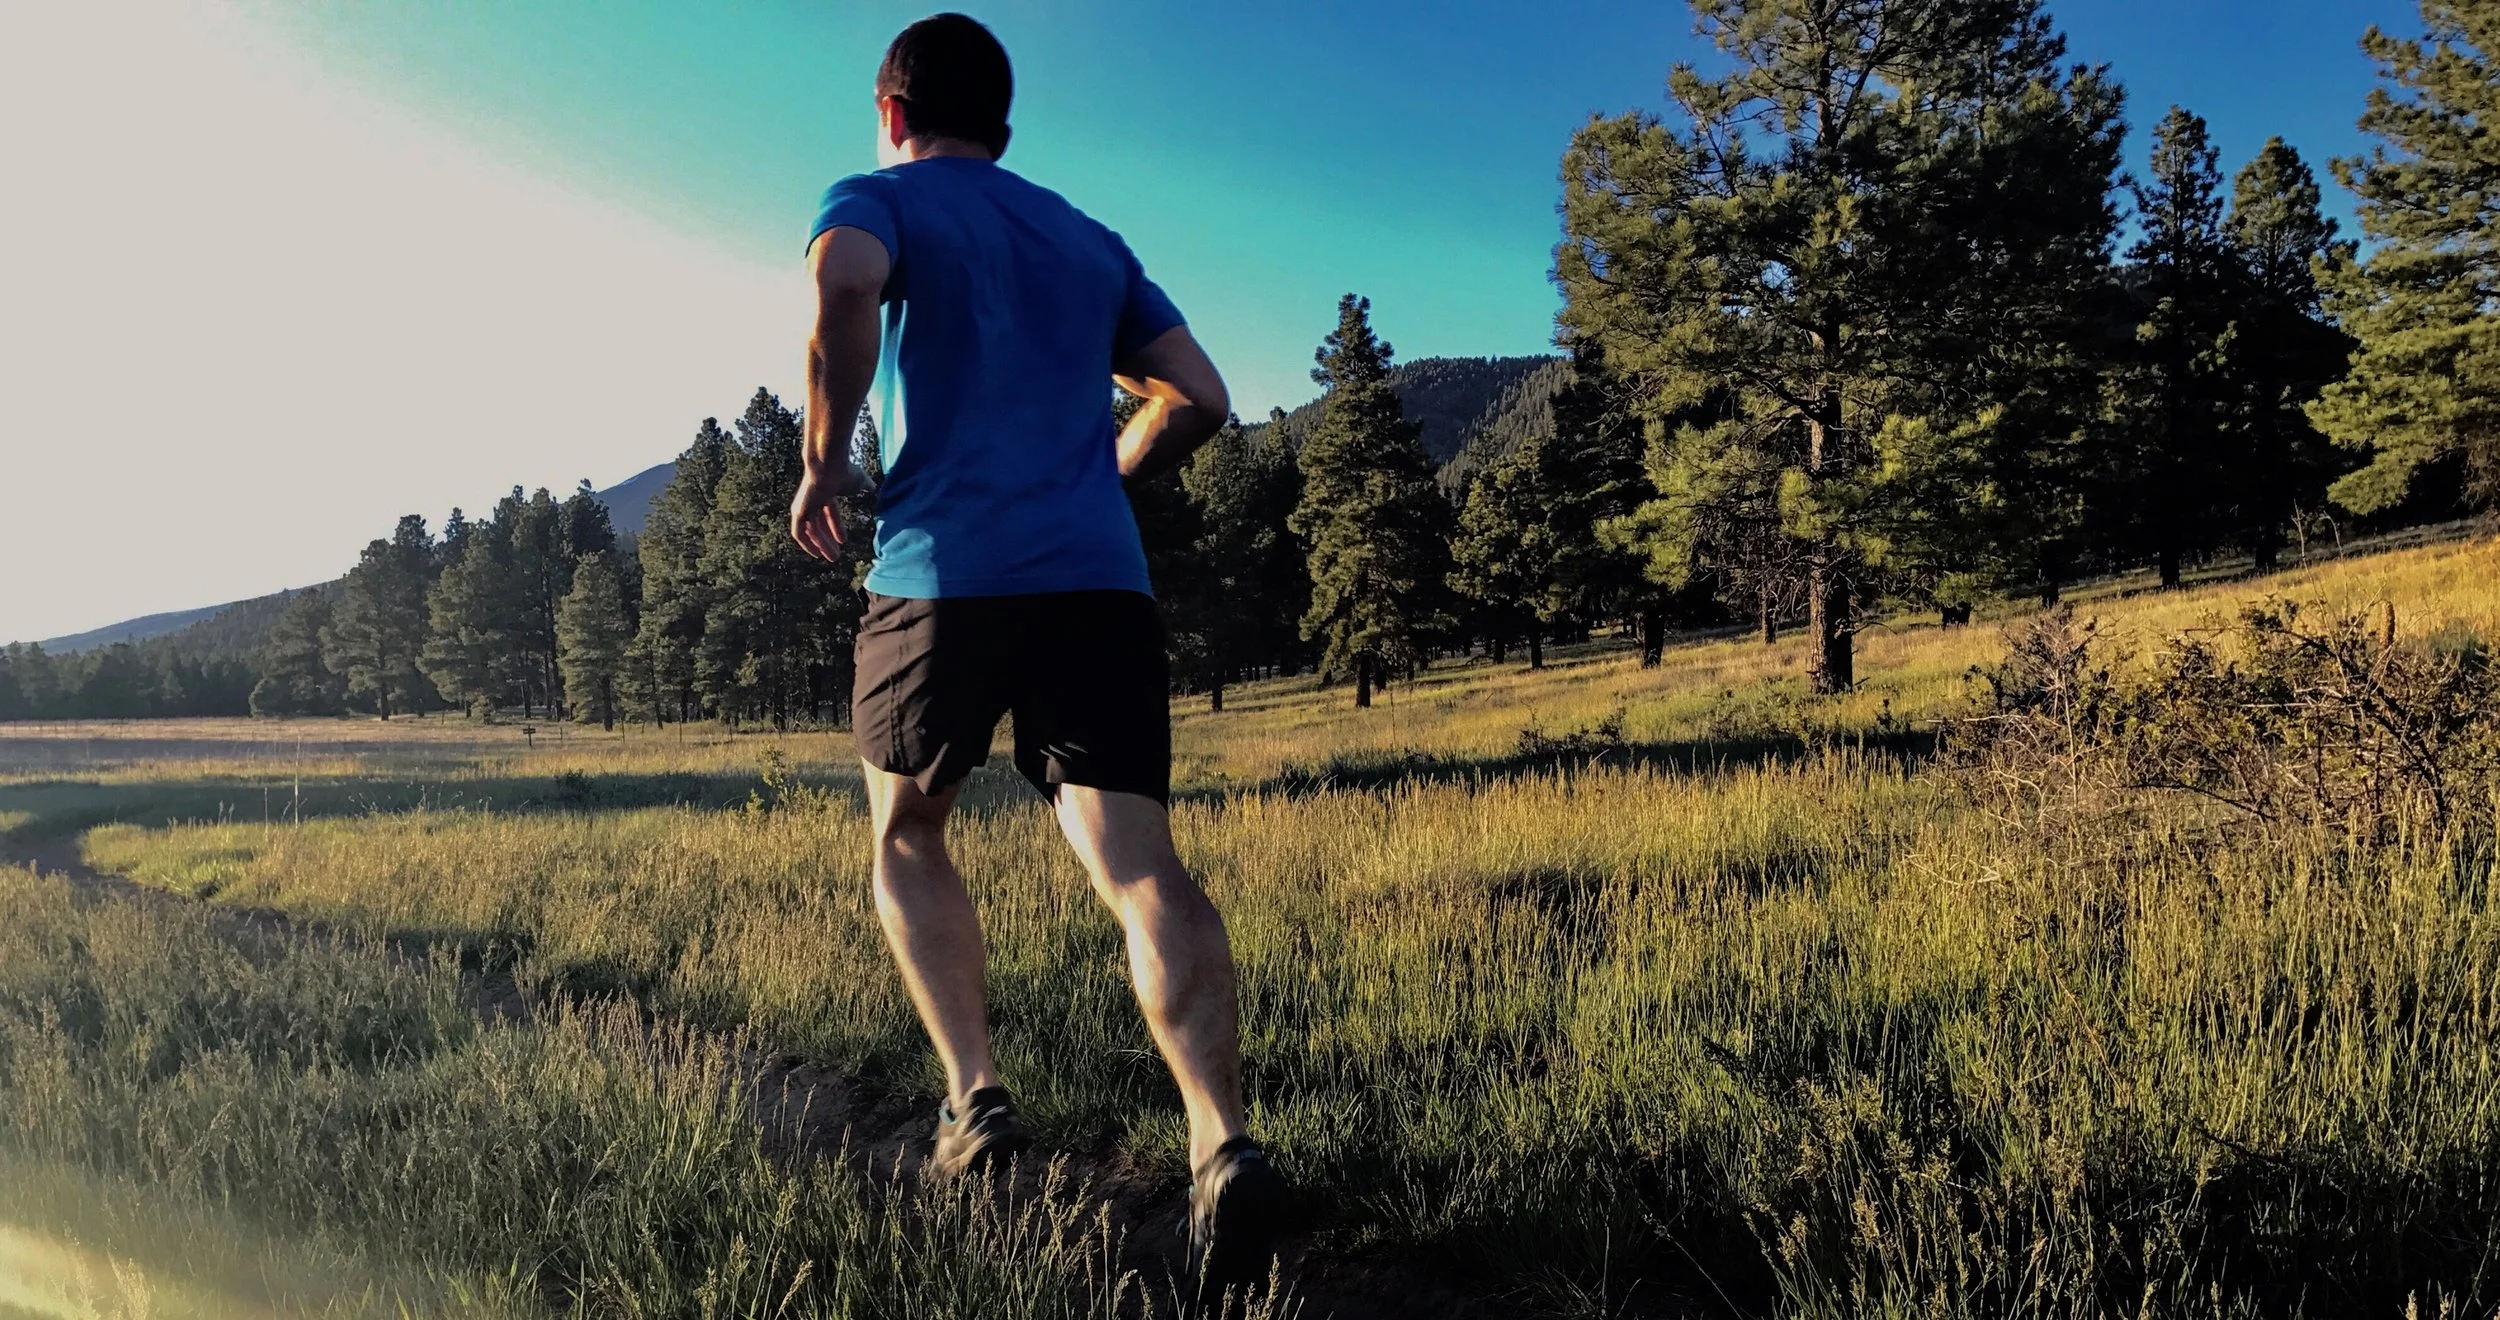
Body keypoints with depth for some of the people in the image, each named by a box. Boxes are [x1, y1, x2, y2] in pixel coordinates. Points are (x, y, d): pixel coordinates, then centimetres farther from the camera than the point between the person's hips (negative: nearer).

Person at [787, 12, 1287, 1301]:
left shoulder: (877, 197, 11)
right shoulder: (1091, 240, 25)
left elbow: (843, 290, -14)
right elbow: (1196, 399, 19)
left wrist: (822, 464, -3)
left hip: (945, 575, -3)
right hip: (1102, 580, 3)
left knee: (905, 830, 20)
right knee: (1138, 863, -8)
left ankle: (975, 1096, 9)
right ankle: (1223, 1141, -28)